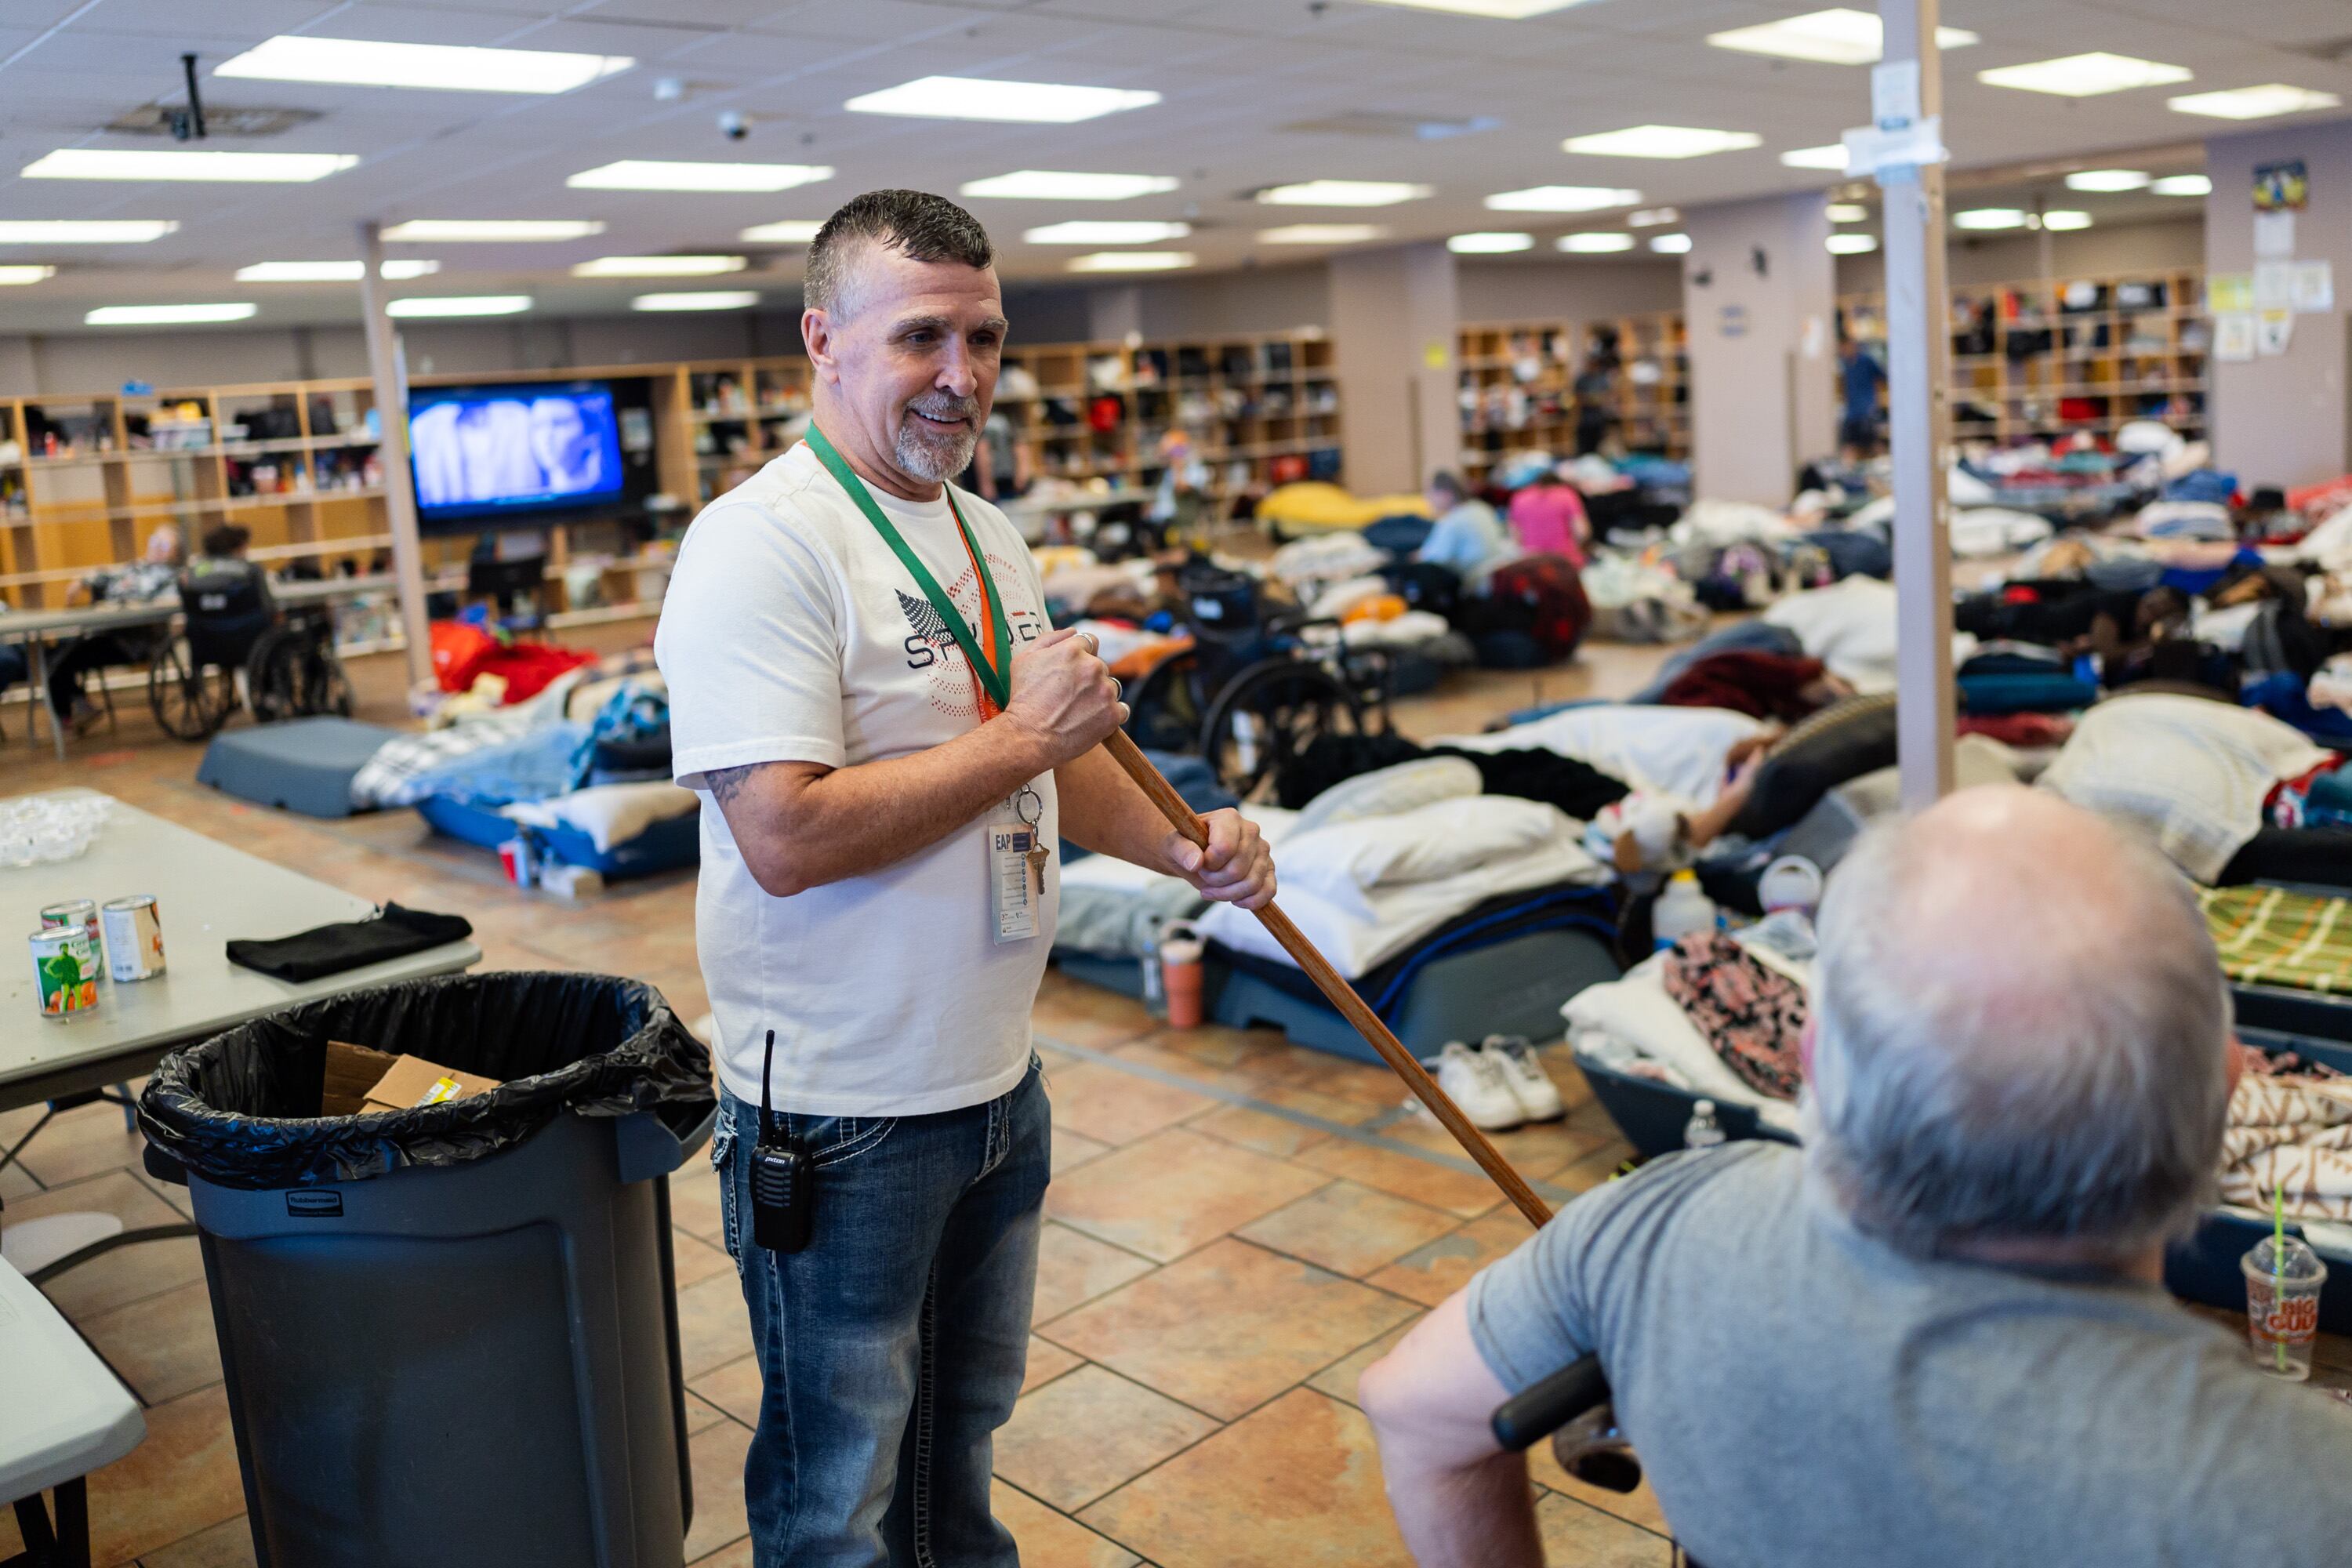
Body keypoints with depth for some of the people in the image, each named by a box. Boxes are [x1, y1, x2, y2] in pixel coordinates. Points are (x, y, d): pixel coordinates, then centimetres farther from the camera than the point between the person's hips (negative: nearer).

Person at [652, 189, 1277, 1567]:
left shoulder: (988, 535, 9)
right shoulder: (761, 544, -19)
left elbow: (1050, 760, 18)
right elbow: (787, 837, -28)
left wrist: (1182, 848, 0)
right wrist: (1022, 736, -21)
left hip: (999, 1081, 8)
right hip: (845, 1115, -8)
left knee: (966, 1426, 27)